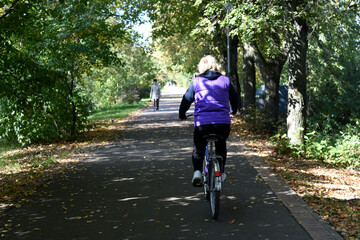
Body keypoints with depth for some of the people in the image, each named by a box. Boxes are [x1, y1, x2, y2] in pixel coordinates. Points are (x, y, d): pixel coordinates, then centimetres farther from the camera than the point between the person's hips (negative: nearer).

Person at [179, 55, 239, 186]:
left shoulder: (196, 82, 7)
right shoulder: (225, 80, 11)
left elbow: (186, 99, 11)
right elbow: (235, 99, 22)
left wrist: (181, 115, 29)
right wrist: (234, 111, 43)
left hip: (202, 122, -1)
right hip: (223, 123, 2)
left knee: (198, 148, 21)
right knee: (221, 145, 31)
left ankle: (197, 171, -2)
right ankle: (220, 173, 31)